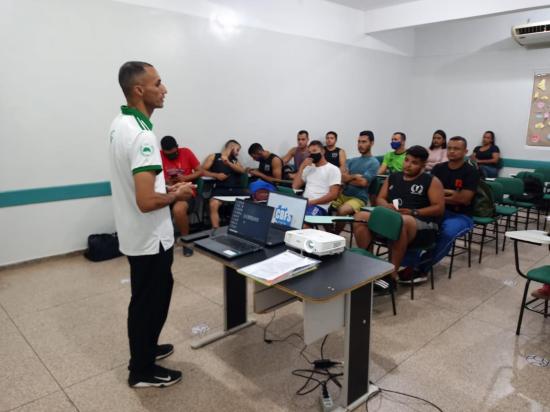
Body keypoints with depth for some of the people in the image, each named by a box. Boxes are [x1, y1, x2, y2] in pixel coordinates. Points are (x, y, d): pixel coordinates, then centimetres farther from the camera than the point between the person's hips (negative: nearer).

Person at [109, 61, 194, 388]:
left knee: (144, 299, 24)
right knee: (151, 301, 8)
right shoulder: (141, 135, -27)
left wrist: (166, 187, 11)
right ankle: (142, 370, 26)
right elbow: (146, 201, -32)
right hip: (150, 237, -10)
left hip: (137, 235, 10)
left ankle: (144, 349, 43)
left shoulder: (120, 124, 6)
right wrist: (176, 194, -15)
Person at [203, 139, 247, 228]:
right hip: (221, 189, -3)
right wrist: (216, 175, -7)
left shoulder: (235, 160, 27)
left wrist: (228, 163, -7)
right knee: (213, 204, -33)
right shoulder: (214, 156, 17)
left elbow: (242, 170, 7)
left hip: (237, 189, 4)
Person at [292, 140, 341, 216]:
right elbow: (295, 186, 14)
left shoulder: (333, 169, 4)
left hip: (319, 206, -5)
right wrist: (302, 167, 7)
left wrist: (312, 202, -14)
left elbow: (333, 194, -6)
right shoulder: (308, 168, 24)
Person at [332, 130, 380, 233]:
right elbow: (343, 177, 6)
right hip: (343, 194, 6)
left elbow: (363, 182, -12)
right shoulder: (351, 160, 16)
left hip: (359, 198, -6)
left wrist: (349, 178, 1)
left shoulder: (374, 163, -1)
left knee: (342, 211, -34)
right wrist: (355, 177, -10)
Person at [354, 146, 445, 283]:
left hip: (422, 225, -5)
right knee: (360, 217, -20)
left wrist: (413, 212, -16)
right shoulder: (393, 177, 19)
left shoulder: (431, 181, 5)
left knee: (401, 221, -42)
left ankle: (392, 273, -35)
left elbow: (439, 208, -3)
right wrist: (387, 206, -8)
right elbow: (380, 199, 16)